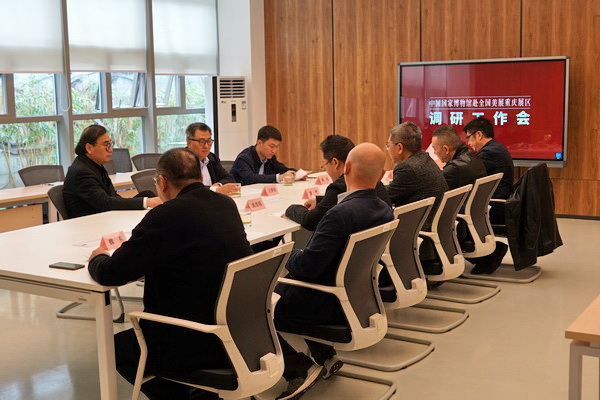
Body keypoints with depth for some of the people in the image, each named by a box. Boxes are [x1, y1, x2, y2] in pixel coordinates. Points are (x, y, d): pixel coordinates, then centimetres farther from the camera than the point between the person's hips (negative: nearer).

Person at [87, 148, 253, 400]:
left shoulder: (166, 215, -19)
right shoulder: (227, 204, 2)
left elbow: (109, 275, -14)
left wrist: (97, 258, 8)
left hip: (199, 344, -7)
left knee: (118, 347, 19)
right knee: (136, 334, 30)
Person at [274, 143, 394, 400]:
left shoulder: (341, 213, -30)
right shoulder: (385, 211, -4)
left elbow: (307, 266, -27)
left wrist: (289, 257, -6)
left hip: (328, 305, -9)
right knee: (281, 288, 31)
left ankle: (301, 368, 1)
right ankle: (325, 358, 27)